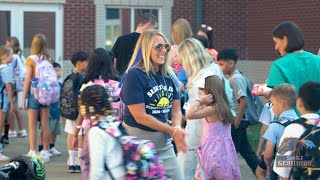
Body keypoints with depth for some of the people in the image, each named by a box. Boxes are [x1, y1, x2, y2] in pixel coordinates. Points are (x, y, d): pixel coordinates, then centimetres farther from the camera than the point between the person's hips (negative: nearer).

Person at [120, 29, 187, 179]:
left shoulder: (169, 75, 7)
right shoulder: (134, 75, -13)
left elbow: (176, 110, 6)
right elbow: (140, 116, -18)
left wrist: (177, 128, -16)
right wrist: (172, 130, -17)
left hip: (164, 142, 6)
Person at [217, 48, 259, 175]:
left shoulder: (236, 79, -16)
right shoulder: (232, 78, 12)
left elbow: (243, 102, -22)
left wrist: (236, 122, -20)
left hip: (236, 122, -9)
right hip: (237, 121, 9)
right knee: (245, 150, 14)